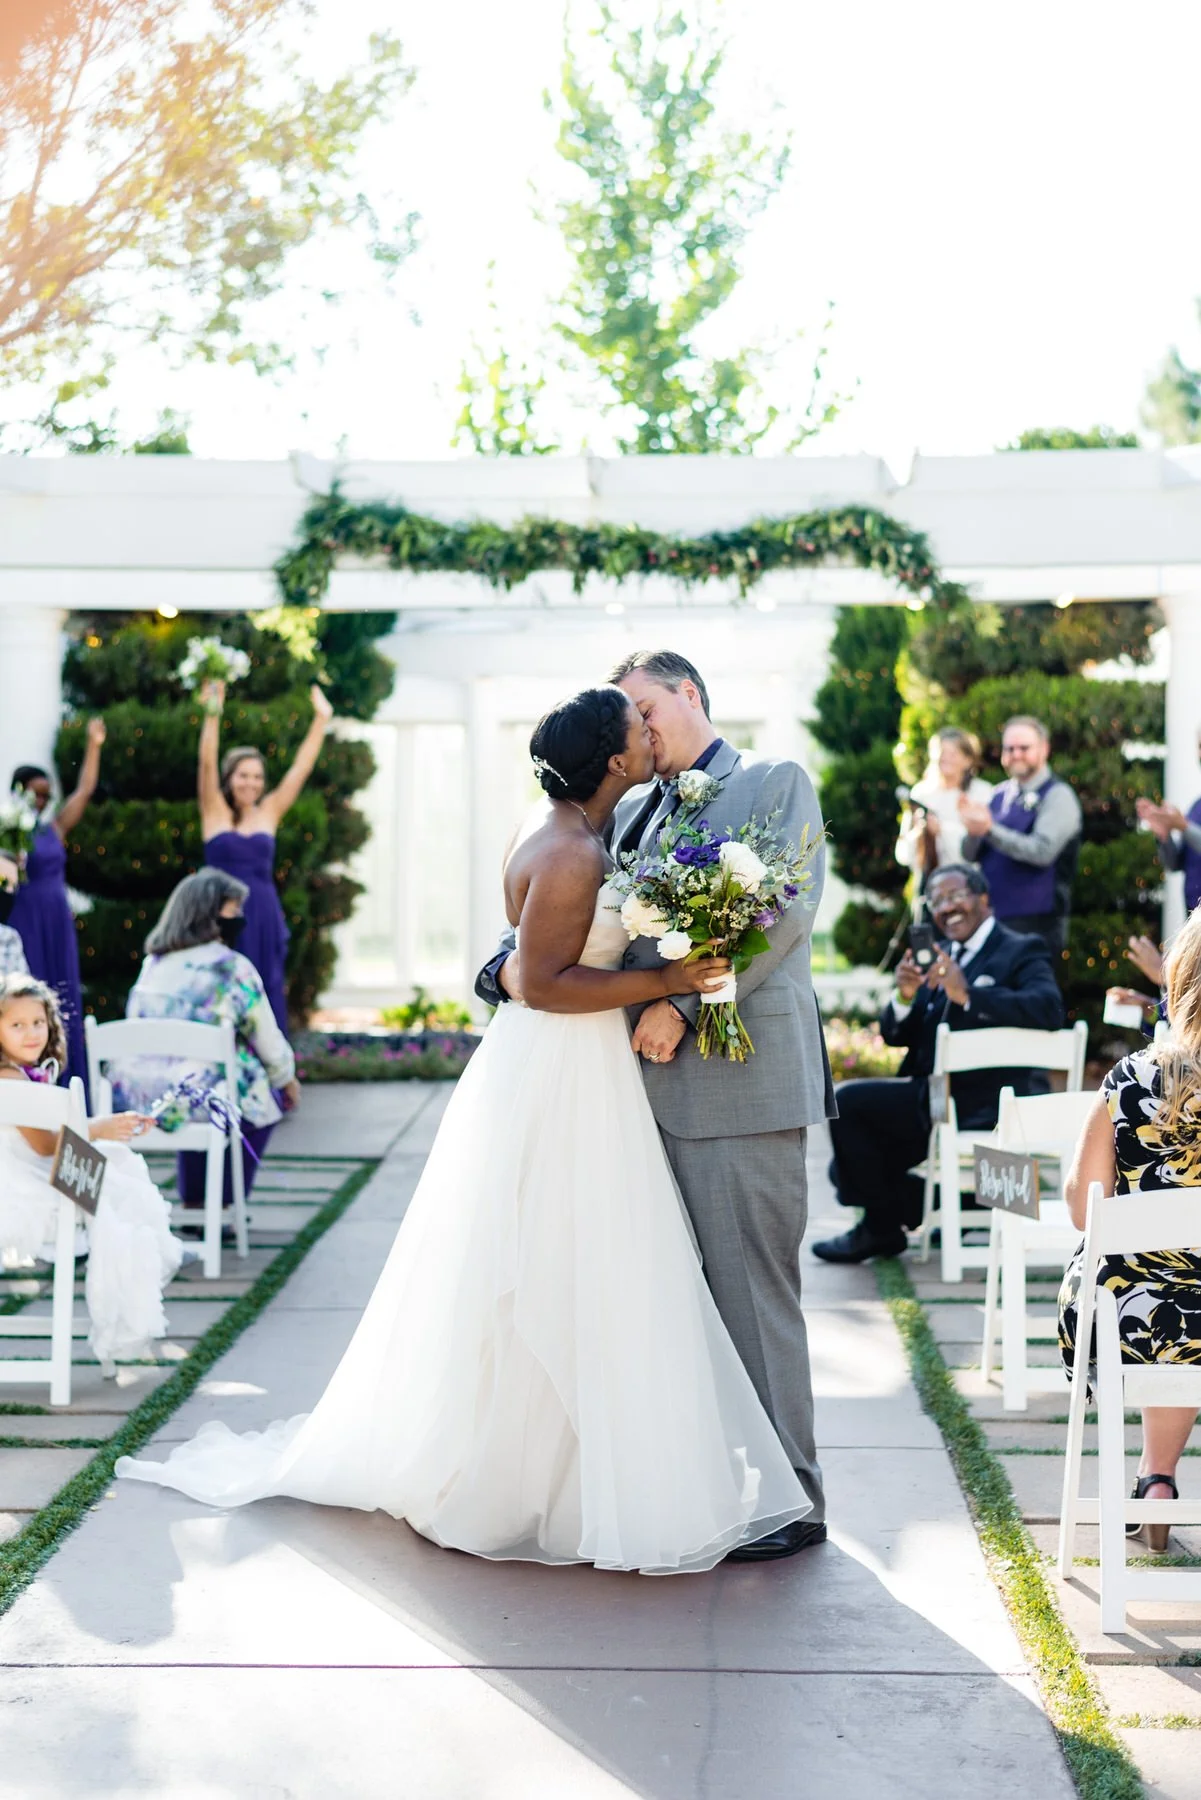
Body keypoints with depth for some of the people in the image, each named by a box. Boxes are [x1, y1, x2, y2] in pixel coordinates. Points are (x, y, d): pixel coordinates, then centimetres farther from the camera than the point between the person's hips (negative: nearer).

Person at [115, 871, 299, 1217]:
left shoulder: (152, 964, 11)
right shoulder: (233, 968, -7)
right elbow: (269, 1043, -1)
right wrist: (287, 1080, 20)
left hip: (136, 1100, 6)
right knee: (265, 1101, 23)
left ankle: (192, 1204, 35)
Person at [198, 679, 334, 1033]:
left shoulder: (269, 812, 9)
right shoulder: (215, 812, 2)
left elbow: (302, 766, 7)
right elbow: (207, 763, -10)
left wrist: (321, 720, 3)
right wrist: (212, 716, -21)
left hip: (264, 916, 3)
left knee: (266, 999, 5)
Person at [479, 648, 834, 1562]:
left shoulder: (777, 784, 4)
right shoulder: (631, 815, 21)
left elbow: (784, 910, -9)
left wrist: (684, 1006, -16)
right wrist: (510, 963, -5)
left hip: (745, 1075, -6)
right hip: (658, 1082, 6)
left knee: (753, 1287, -5)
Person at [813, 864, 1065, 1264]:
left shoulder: (1022, 951, -3)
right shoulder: (939, 958, 16)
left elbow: (1049, 1009, -23)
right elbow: (895, 1035, 12)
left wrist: (968, 996, -29)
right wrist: (905, 996, -10)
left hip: (984, 1108, -8)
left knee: (847, 1100, -17)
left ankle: (881, 1227, -3)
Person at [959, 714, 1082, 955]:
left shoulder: (1057, 796, -6)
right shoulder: (1001, 795, 13)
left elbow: (1042, 851, -20)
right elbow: (970, 855, 11)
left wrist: (990, 829, -25)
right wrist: (973, 831, -11)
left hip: (1035, 923, -7)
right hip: (993, 916, 7)